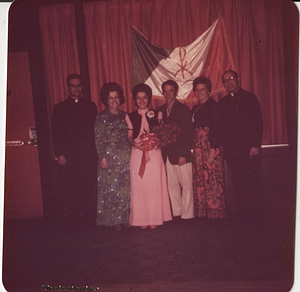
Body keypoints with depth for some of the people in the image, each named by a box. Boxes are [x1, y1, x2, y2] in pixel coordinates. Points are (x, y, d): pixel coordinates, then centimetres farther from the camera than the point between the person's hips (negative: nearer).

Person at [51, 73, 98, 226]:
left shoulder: (90, 105, 15)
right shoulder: (60, 108, 10)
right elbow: (56, 133, 6)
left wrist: (97, 150, 3)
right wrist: (59, 154, -3)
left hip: (90, 154, 1)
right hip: (71, 156, -1)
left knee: (90, 187, -2)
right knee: (73, 189, 1)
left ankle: (90, 218, 8)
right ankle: (75, 220, 11)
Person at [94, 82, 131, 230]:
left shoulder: (124, 116, 13)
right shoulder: (101, 117, 1)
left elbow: (129, 136, 14)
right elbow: (98, 139, -3)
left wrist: (130, 150, 4)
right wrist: (102, 157, -10)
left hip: (125, 156, 4)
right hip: (109, 156, -4)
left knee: (126, 187, 4)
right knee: (110, 187, -1)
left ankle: (124, 218, 13)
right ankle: (113, 220, 8)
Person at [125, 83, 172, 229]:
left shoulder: (157, 115, 9)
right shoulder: (130, 117, 9)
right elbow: (129, 137, 7)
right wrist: (136, 144, -13)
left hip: (154, 153, 0)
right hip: (137, 154, 1)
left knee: (154, 185, 0)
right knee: (139, 186, 0)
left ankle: (155, 218, 11)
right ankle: (142, 219, 10)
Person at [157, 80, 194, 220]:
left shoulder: (184, 109, -1)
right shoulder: (160, 110, 12)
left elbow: (188, 134, -5)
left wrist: (183, 154, -13)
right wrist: (162, 152, 2)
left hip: (181, 154, -5)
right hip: (167, 154, 5)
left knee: (186, 185, 1)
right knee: (172, 185, 10)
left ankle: (187, 215, 9)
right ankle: (176, 213, 20)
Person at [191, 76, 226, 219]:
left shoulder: (213, 105, -4)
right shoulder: (195, 108, 18)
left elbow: (216, 129, -11)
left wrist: (212, 150, -17)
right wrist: (193, 149, 9)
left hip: (210, 147, -7)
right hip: (198, 149, 7)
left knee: (212, 180, -6)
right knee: (199, 181, 6)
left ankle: (215, 211, 3)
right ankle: (202, 212, 12)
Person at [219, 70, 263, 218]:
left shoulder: (249, 97, 4)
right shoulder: (222, 103, 14)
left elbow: (258, 122, -3)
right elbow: (222, 127, 12)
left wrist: (255, 145, -12)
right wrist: (225, 147, 2)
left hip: (249, 147, -3)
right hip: (232, 149, 3)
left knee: (252, 178, -2)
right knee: (237, 180, 4)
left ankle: (253, 207, 10)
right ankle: (241, 208, 13)